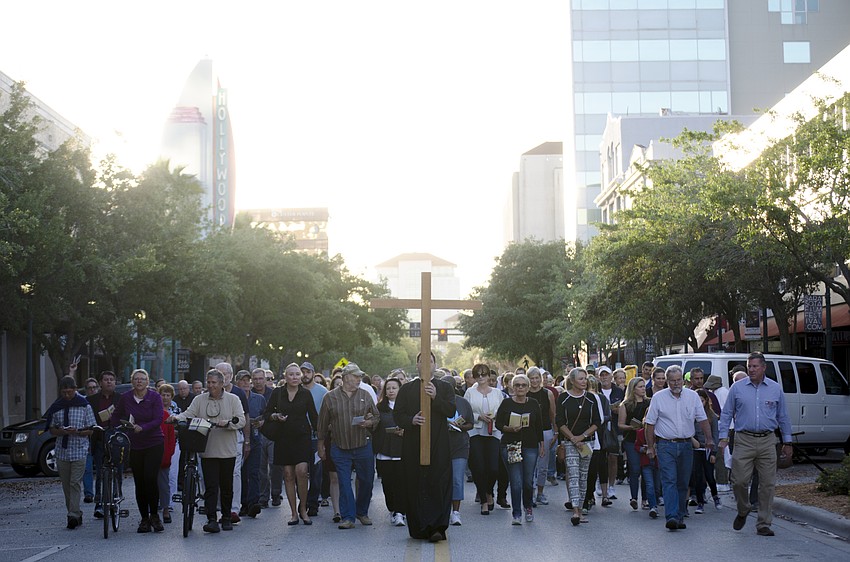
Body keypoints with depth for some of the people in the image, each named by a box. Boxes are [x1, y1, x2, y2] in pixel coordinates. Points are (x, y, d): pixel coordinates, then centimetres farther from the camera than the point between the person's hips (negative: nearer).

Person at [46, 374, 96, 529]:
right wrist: (62, 431, -12)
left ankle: (73, 515, -14)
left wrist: (77, 432, -18)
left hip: (79, 451, -4)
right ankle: (77, 515, 17)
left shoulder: (84, 406, -1)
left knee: (75, 483, -11)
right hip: (62, 451, 4)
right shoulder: (56, 407, 7)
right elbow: (52, 429, 10)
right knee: (66, 486, 7)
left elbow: (91, 430, 1)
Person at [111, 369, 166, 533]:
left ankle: (154, 515, 3)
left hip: (154, 444, -3)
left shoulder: (155, 397, -5)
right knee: (139, 482, 3)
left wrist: (142, 428, -26)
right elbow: (115, 418, 14)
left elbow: (158, 420, -13)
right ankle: (144, 518, 13)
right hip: (134, 445, 3)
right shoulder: (125, 398, 3)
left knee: (151, 479, -13)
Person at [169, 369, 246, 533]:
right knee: (210, 487, -7)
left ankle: (226, 518, 21)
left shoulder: (233, 399, 5)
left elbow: (241, 421, -2)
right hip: (208, 451, 0)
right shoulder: (200, 400, 9)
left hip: (227, 451, 0)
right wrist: (176, 418, -21)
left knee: (227, 487, 9)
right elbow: (188, 414, 0)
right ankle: (211, 520, -9)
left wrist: (227, 423, -20)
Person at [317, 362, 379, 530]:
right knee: (344, 483, -2)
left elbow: (376, 416, 12)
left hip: (363, 446, 2)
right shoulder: (330, 397, 1)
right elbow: (323, 424, 6)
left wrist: (369, 423, -11)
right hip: (340, 449, -2)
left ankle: (362, 513, 26)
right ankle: (348, 517, 4)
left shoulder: (365, 395, 6)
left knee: (366, 481, 7)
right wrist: (321, 446, 7)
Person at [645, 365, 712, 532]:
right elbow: (650, 423, 3)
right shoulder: (658, 397, 1)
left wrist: (709, 438, -4)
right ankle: (671, 517, -22)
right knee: (669, 481, -14)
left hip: (686, 445, 3)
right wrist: (650, 447, 0)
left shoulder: (692, 396, 7)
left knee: (683, 483, 7)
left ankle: (680, 516, 15)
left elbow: (702, 419, 9)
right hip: (666, 445, -3)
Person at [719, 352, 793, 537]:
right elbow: (726, 414, 8)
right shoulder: (737, 388, 4)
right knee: (739, 481, -6)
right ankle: (743, 511, 22)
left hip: (767, 442, 1)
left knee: (767, 484, 1)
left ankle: (764, 524, 9)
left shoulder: (776, 389, 8)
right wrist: (723, 437, 0)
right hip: (744, 441, -1)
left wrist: (787, 441, 14)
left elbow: (783, 417, 14)